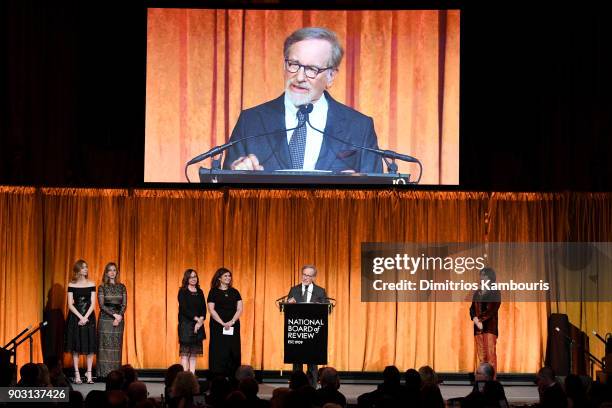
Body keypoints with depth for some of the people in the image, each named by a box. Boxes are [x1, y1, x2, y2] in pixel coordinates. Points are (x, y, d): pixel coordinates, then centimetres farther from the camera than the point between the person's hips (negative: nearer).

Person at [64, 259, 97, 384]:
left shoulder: (91, 284, 5)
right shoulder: (72, 285, 1)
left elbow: (93, 304, 1)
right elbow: (70, 304, -3)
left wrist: (86, 317, -12)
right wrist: (80, 317, -13)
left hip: (89, 317, 1)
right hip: (75, 317, -1)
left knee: (90, 346, -1)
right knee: (76, 347, -2)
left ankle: (89, 374, 4)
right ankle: (77, 375, 1)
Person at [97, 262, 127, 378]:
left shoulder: (121, 287, 10)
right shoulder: (102, 287, 1)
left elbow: (124, 304, 5)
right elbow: (102, 305, -6)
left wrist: (119, 317, -11)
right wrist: (114, 315, -14)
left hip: (119, 319, 3)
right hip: (105, 319, -3)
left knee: (117, 346, 1)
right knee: (105, 345, -5)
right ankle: (104, 373, -5)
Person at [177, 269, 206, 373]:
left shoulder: (200, 292, 12)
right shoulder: (183, 292, -2)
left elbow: (204, 308, 7)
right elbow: (184, 308, -11)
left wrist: (201, 320, -10)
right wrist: (196, 318, -15)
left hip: (198, 325, 5)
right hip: (185, 324, -5)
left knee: (194, 353, 4)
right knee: (185, 352, -6)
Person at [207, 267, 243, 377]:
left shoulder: (234, 292, 11)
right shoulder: (214, 292, 2)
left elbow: (239, 309, 4)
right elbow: (211, 310, -5)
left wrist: (232, 322, -11)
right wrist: (223, 323, -13)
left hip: (233, 327, 3)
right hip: (217, 326, -3)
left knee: (233, 352, 0)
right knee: (219, 352, -5)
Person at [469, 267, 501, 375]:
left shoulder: (495, 293, 2)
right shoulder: (477, 293, 19)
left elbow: (492, 310, -9)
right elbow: (472, 308, 12)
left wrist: (481, 319, -14)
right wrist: (475, 319, -8)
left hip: (490, 326, -5)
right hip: (478, 327, 5)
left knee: (490, 354, -11)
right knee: (481, 355, 2)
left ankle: (492, 379, -13)